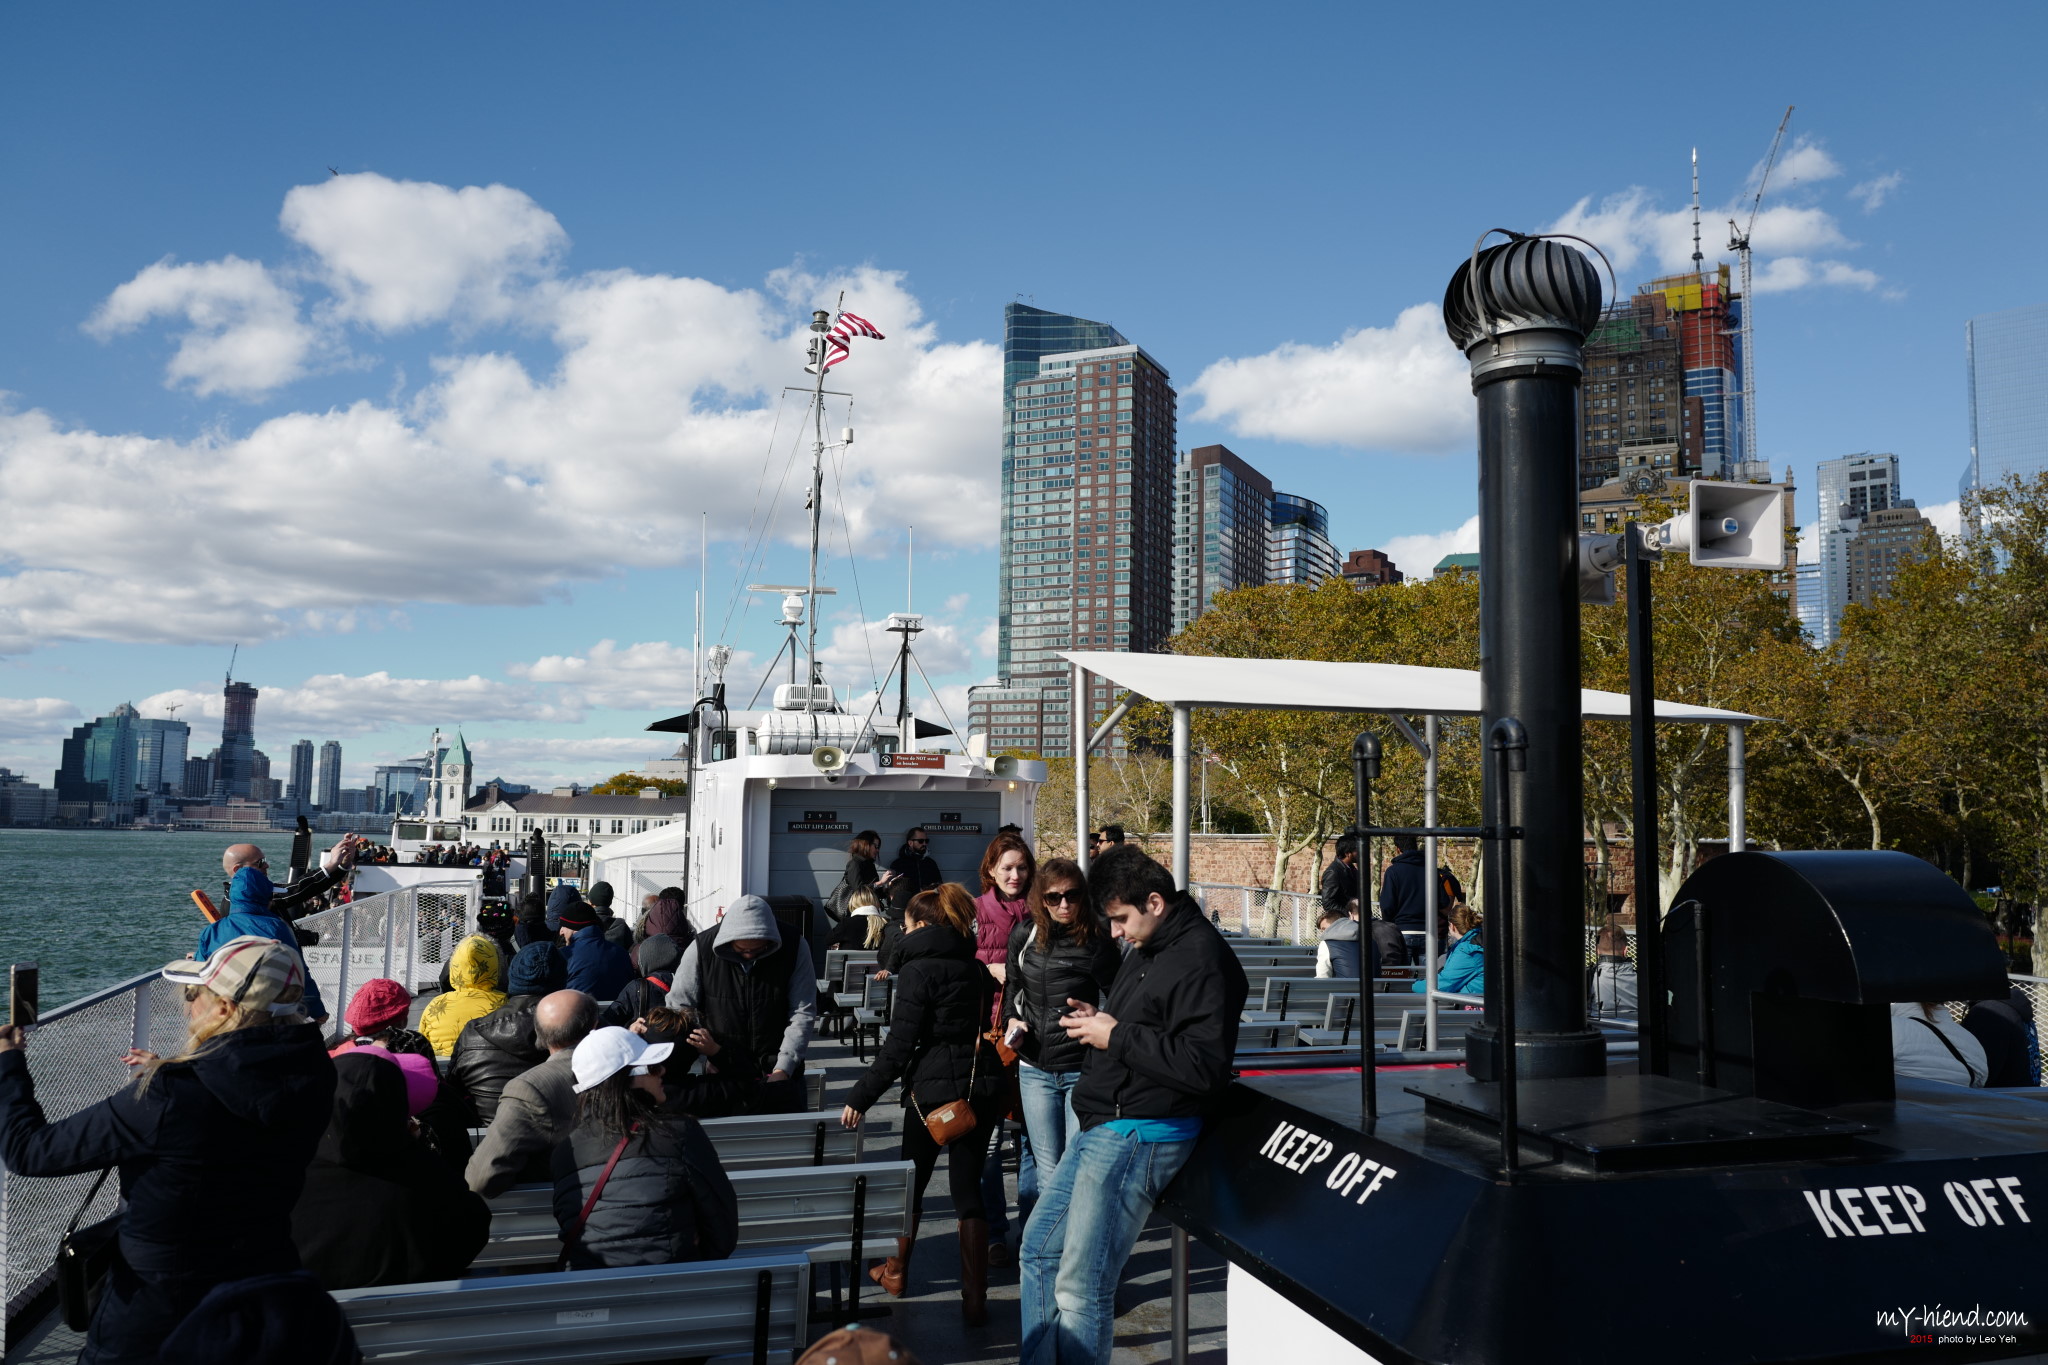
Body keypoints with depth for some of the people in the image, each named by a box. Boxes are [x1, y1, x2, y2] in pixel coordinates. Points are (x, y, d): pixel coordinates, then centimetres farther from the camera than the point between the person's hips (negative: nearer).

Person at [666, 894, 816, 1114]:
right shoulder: (701, 949, -9)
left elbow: (803, 1014, -7)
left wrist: (782, 1070, -13)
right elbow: (679, 1007, -4)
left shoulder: (794, 948, -9)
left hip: (776, 1065, 0)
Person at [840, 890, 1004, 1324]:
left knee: (913, 1179, 15)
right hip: (983, 1084, 5)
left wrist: (861, 1097, -10)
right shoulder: (975, 966, 9)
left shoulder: (918, 970, -10)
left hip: (933, 1085, -5)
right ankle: (975, 1298, 2)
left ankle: (896, 1272, 34)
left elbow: (899, 1045, -14)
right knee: (968, 1186, 6)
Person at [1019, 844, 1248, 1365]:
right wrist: (1098, 1019, 7)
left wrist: (1115, 1037, -19)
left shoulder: (1203, 960, -18)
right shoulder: (1148, 950, 14)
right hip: (1103, 1128, 11)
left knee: (1081, 1287, -7)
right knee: (1038, 1251, 17)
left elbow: (1202, 1065, -25)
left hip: (1137, 1137, -11)